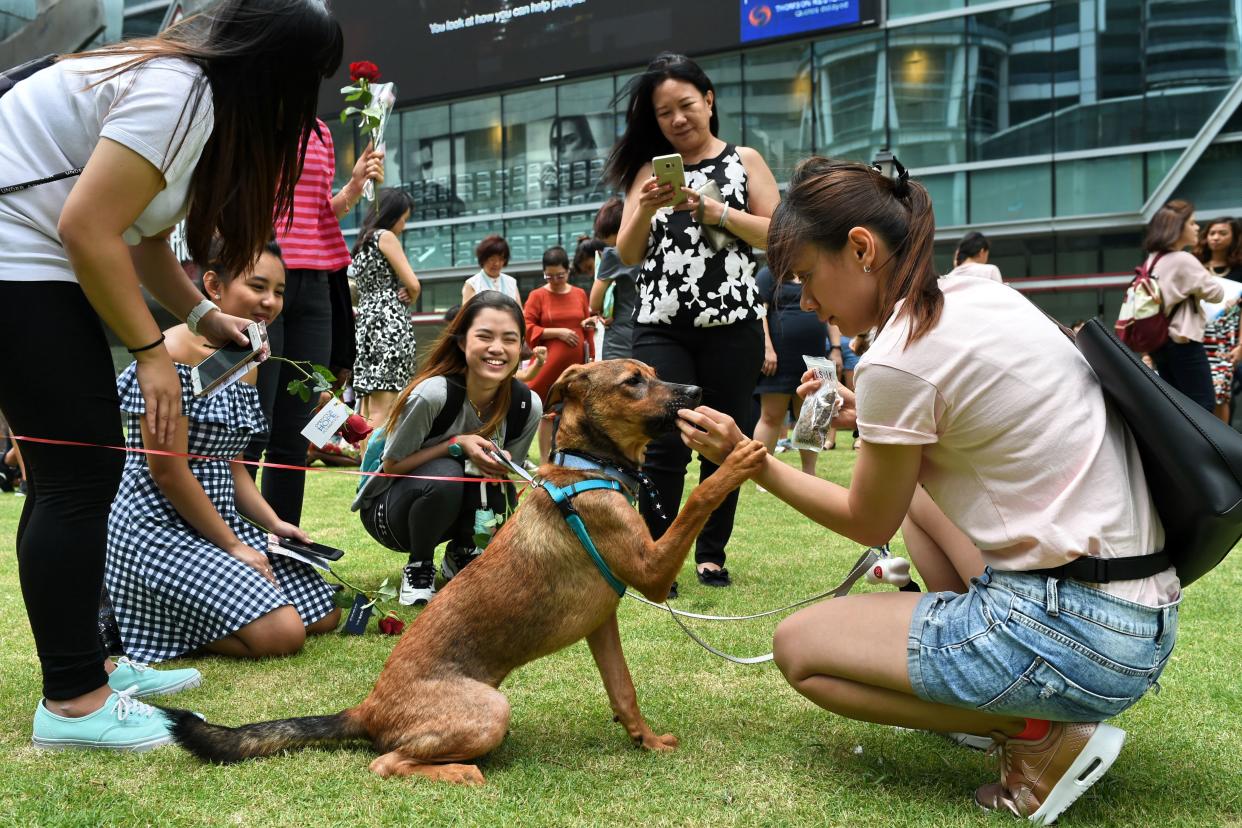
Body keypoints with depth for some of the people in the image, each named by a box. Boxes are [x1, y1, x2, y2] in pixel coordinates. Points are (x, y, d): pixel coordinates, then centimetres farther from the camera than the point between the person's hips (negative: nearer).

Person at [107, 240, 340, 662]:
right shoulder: (175, 355, -19)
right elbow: (167, 471, -19)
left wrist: (273, 524, 1)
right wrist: (231, 546, -14)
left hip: (221, 521, 10)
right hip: (160, 529, -10)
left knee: (324, 615, 8)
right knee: (282, 633, -20)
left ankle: (170, 613, 16)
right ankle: (139, 623, 1)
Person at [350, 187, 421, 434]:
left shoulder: (362, 243, 22)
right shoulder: (386, 237, -2)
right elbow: (413, 284, -8)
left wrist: (403, 294, 1)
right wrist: (410, 299, 14)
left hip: (366, 322, 9)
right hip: (390, 323, -9)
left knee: (366, 409, 6)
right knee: (383, 409, -14)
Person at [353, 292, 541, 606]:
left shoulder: (526, 404, -16)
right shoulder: (433, 394, -30)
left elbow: (508, 472, -1)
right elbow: (391, 466, -18)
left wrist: (502, 467, -25)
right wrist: (456, 445, -30)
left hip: (452, 508, 4)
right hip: (388, 508, -4)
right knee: (445, 475, -35)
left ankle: (461, 552, 2)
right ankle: (419, 565, -8)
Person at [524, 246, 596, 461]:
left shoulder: (580, 294, 9)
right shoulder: (537, 296, -1)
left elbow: (588, 329, 16)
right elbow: (527, 329, -7)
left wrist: (591, 358, 11)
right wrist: (558, 332, -15)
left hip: (576, 364, 3)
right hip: (550, 364, -3)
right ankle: (545, 463, 5)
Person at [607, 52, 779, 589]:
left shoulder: (744, 161, 9)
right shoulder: (650, 170, 13)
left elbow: (775, 236, -1)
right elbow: (628, 255, 7)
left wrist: (712, 209, -12)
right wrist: (646, 210, -12)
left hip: (733, 327, 0)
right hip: (661, 328, 0)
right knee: (666, 444, -9)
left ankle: (712, 555, 18)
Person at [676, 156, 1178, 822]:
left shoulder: (897, 362, -18)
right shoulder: (979, 293, 7)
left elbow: (868, 524, -2)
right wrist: (871, 418, 15)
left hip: (1078, 637, -9)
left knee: (799, 648, 2)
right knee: (912, 484, 28)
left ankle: (1040, 735, -2)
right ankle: (993, 689, 19)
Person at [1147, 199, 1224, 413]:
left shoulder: (1153, 259, 11)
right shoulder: (1184, 260, -15)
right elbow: (1216, 293, -8)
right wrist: (1205, 275, 8)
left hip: (1160, 341, 9)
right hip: (1183, 342, -9)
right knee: (1203, 405, -6)